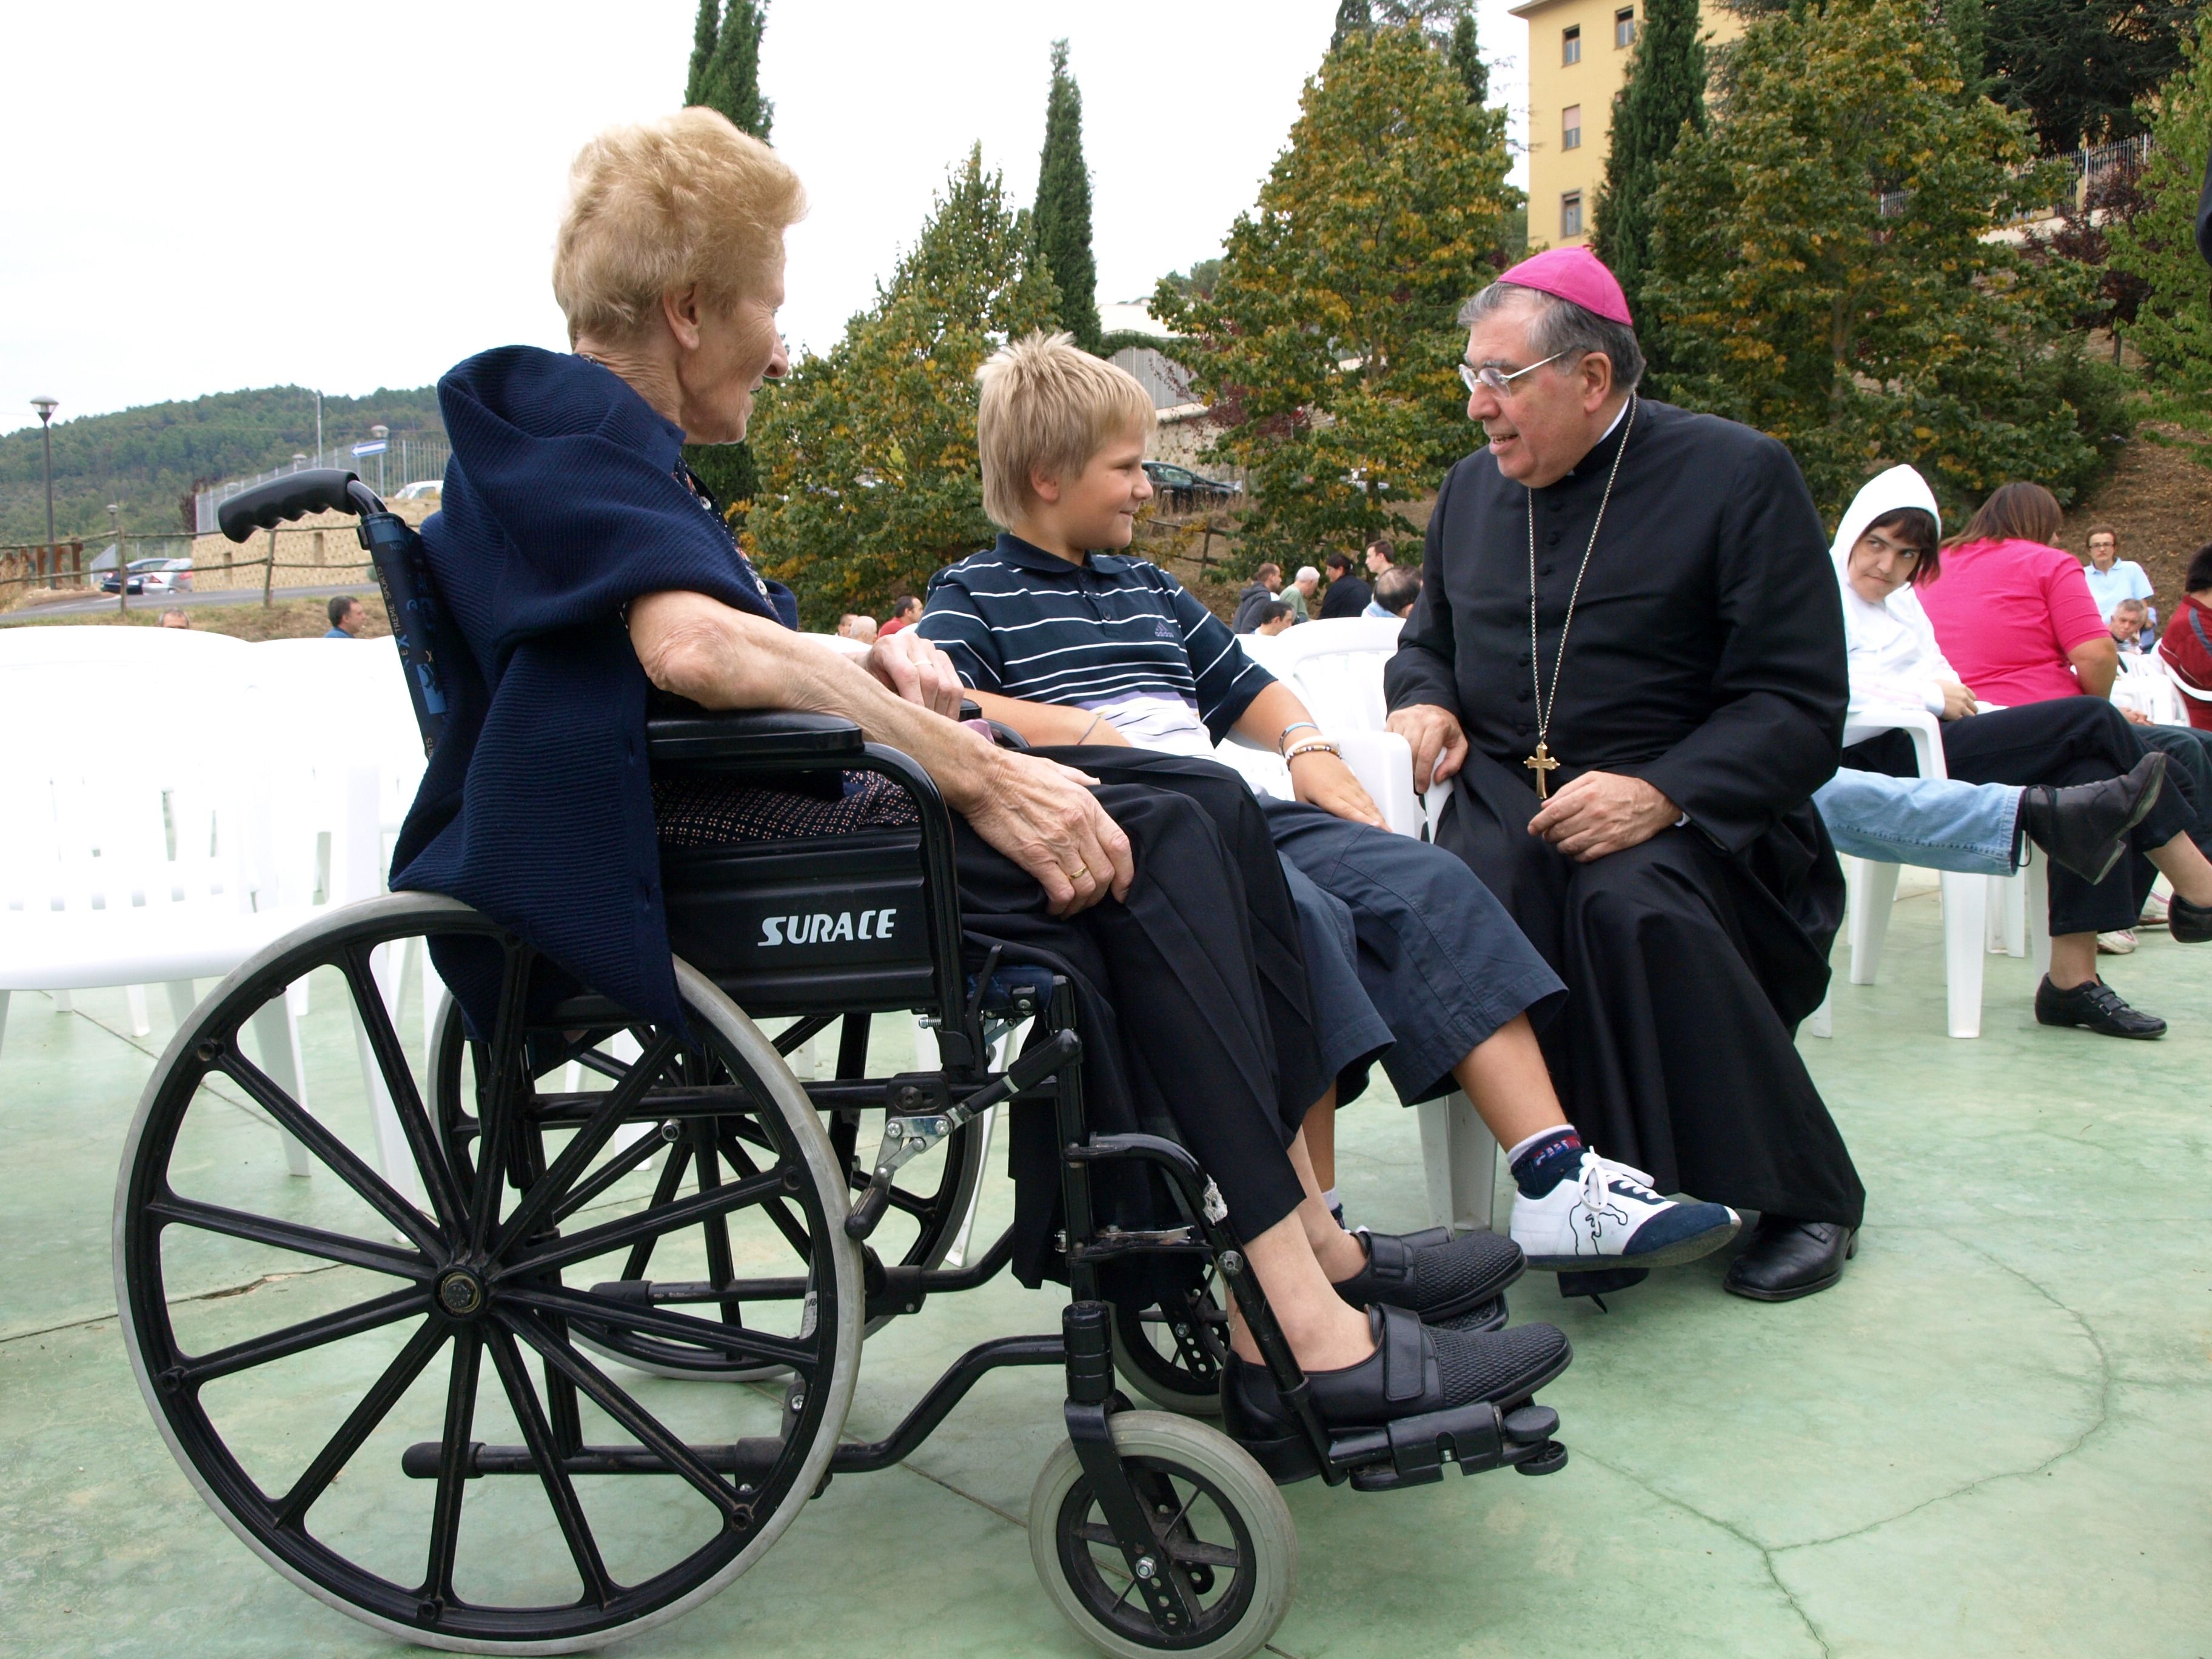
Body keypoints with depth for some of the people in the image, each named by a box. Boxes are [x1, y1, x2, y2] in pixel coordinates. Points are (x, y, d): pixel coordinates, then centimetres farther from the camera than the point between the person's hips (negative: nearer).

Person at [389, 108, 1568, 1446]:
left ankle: (1307, 1241, -6)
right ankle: (1294, 1318, -20)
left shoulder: (616, 437, 25)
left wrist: (868, 665, -1)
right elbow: (693, 650, -27)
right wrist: (978, 773, -26)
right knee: (1149, 842, -21)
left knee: (1200, 808, -4)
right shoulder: (559, 419, -8)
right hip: (657, 851, -10)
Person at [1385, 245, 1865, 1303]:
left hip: (1683, 813, -3)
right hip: (1506, 796, 4)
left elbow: (1799, 706, -8)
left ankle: (1804, 1199, -12)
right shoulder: (1472, 488, 16)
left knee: (1638, 906, -36)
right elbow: (1426, 640, 31)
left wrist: (1660, 795, -24)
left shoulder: (1737, 477, -2)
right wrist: (1422, 699, 5)